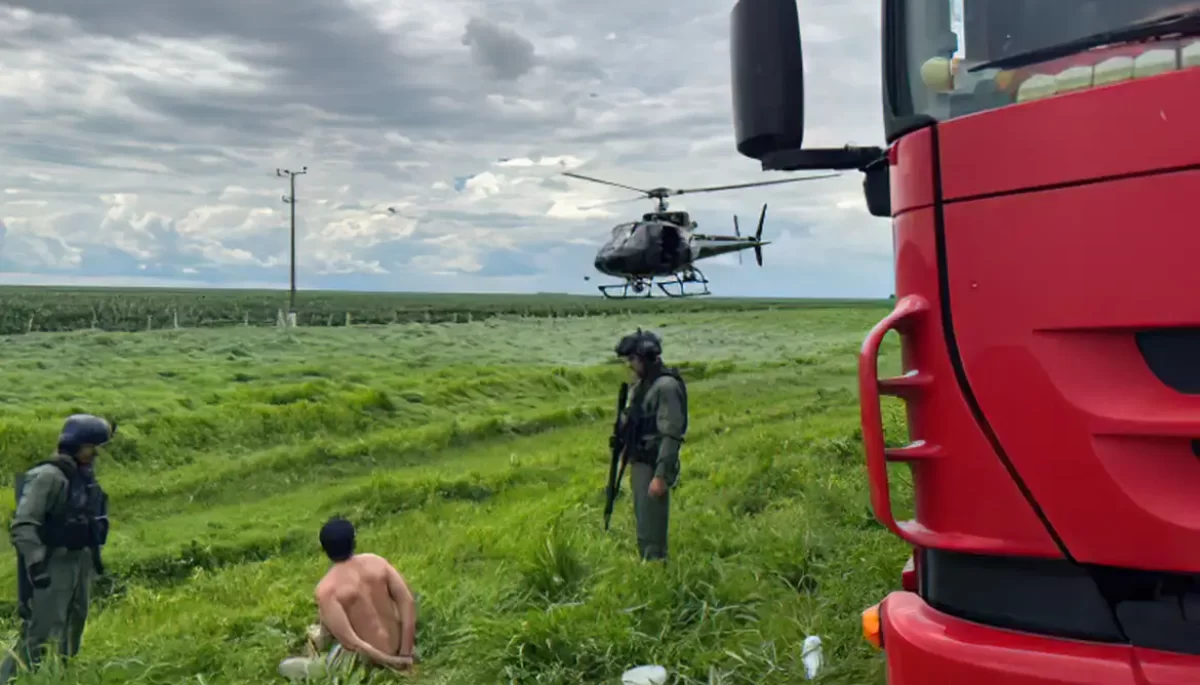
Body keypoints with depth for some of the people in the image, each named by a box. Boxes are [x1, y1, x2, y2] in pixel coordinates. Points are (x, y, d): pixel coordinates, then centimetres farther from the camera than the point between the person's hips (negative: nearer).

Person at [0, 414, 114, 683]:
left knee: (72, 629, 16)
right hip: (53, 566, -9)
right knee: (41, 635, -10)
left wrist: (95, 555, 19)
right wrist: (34, 562, -29)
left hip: (80, 562, 9)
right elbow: (23, 524, -22)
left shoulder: (86, 476, 9)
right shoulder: (48, 476, -17)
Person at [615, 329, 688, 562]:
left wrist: (661, 476, -24)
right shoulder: (640, 384, 12)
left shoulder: (667, 386, -16)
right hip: (639, 464, 9)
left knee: (651, 533, -6)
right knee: (643, 528, 17)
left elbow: (671, 435, -21)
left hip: (654, 468, -9)